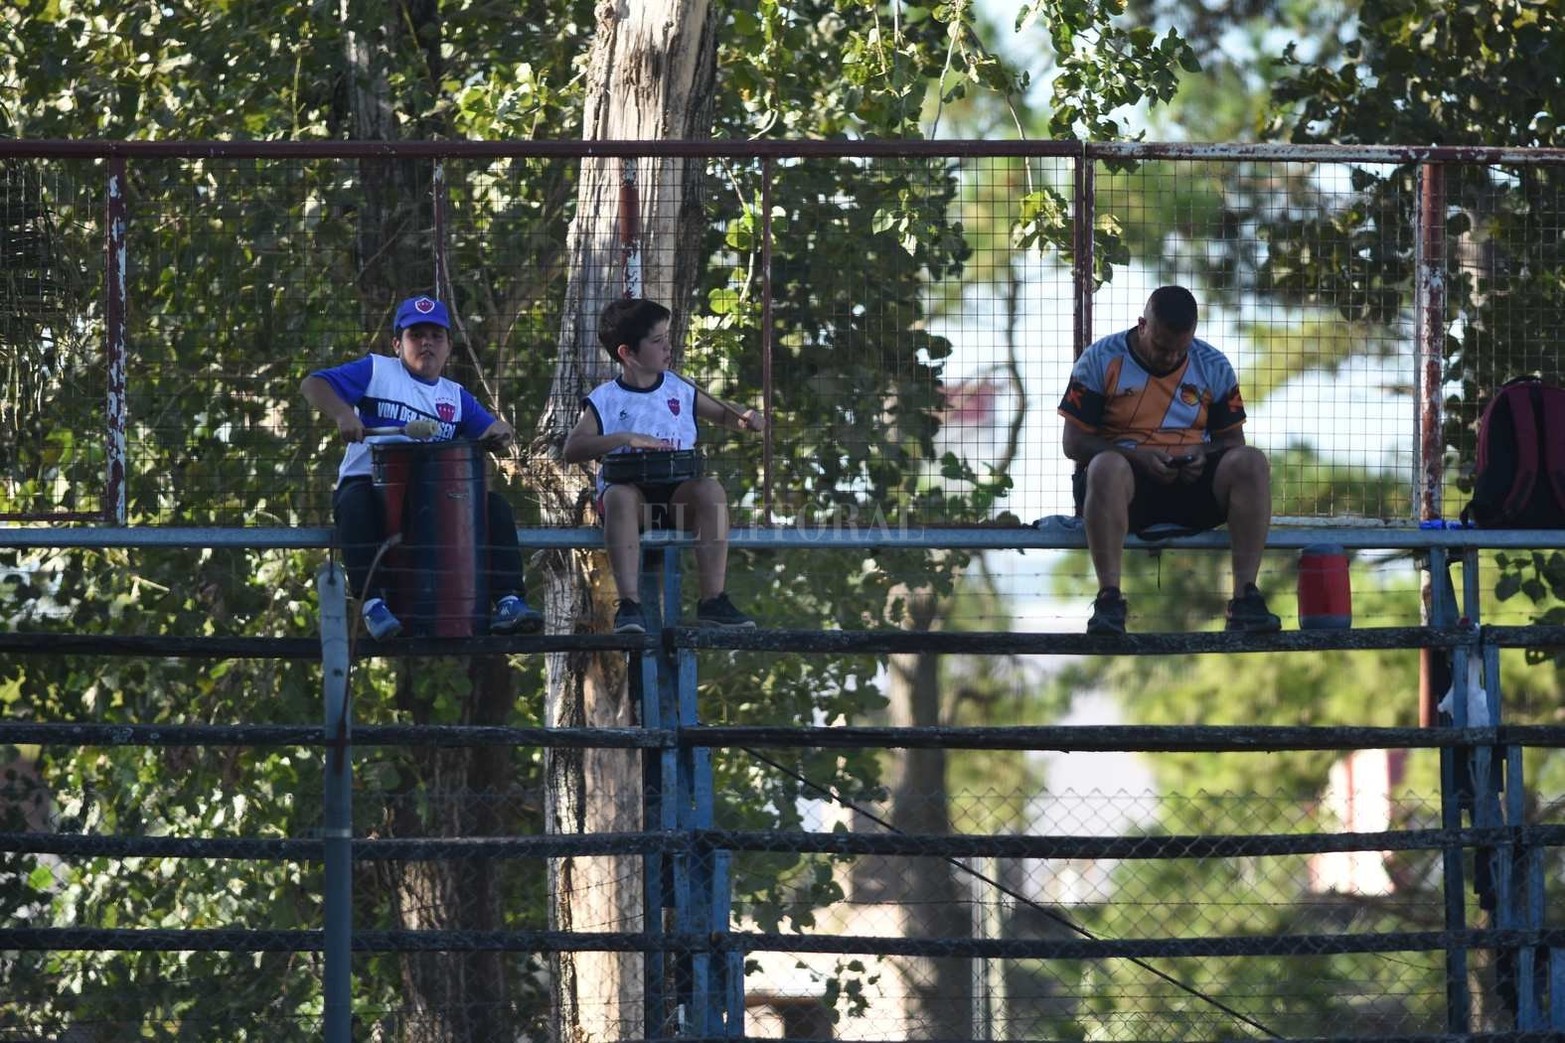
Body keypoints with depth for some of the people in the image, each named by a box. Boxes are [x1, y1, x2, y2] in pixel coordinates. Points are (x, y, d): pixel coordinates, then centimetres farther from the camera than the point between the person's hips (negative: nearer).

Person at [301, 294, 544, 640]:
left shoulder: (455, 396, 21)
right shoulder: (376, 372, 7)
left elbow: (491, 433, 16)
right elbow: (312, 385, -2)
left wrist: (500, 432, -10)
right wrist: (342, 413, -21)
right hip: (367, 482, -4)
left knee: (496, 507, -12)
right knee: (356, 503, -38)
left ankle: (508, 601, -21)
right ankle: (372, 604, -44)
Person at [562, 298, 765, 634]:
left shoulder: (678, 390, 16)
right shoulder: (606, 400, 5)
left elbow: (722, 413, 29)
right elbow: (572, 449, -6)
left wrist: (745, 418, 5)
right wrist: (625, 438, -18)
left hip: (677, 495, 3)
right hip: (631, 490, -3)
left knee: (710, 490, -30)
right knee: (620, 495, -38)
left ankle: (713, 601, -28)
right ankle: (629, 604, -42)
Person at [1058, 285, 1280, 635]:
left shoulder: (1213, 367, 11)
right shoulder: (1101, 360, 1)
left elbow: (1232, 441, 14)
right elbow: (1074, 442, -2)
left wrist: (1203, 455, -11)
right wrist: (1137, 456, -17)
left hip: (1193, 484, 3)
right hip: (1130, 484, -3)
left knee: (1251, 462, -26)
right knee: (1106, 467, -39)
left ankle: (1245, 596, -30)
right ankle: (1108, 597, -40)